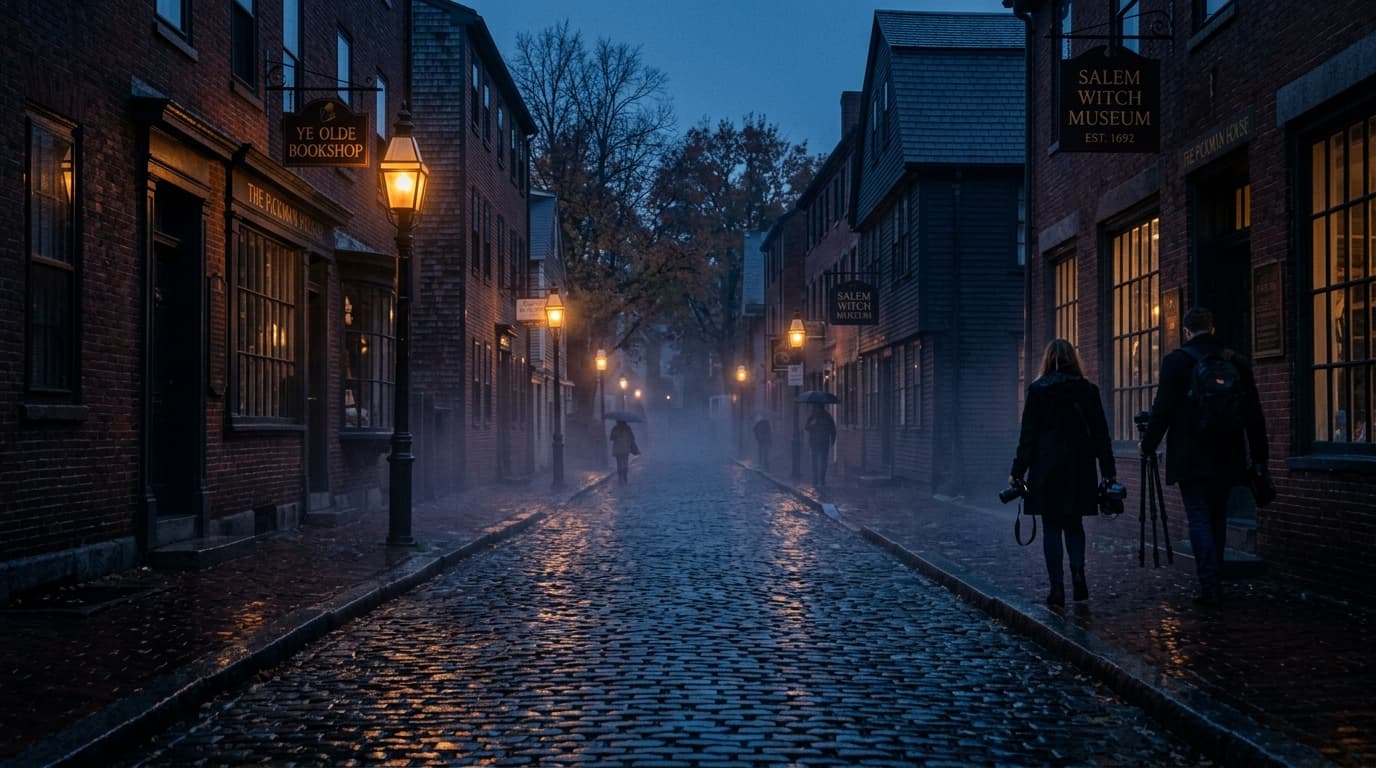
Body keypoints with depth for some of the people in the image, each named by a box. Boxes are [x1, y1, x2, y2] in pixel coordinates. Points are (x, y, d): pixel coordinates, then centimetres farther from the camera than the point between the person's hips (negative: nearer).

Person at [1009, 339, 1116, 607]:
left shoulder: (1037, 390, -5)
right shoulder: (1088, 390, 2)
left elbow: (1028, 434, -6)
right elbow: (1100, 433, 3)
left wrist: (1017, 471, -2)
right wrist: (1109, 472, 7)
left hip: (1046, 467, -2)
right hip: (1079, 467, 2)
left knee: (1052, 527, 4)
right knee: (1074, 523, 16)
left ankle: (1057, 587, 0)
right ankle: (1078, 570, -6)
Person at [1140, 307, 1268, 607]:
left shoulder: (1177, 360, -7)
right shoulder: (1238, 362, 6)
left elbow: (1162, 410, -9)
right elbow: (1254, 415, 7)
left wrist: (1147, 445, 4)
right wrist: (1259, 458, 13)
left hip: (1191, 458, -4)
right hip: (1226, 459, 4)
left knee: (1199, 520, -3)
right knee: (1217, 520, 13)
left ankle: (1211, 586, -11)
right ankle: (1213, 585, 18)